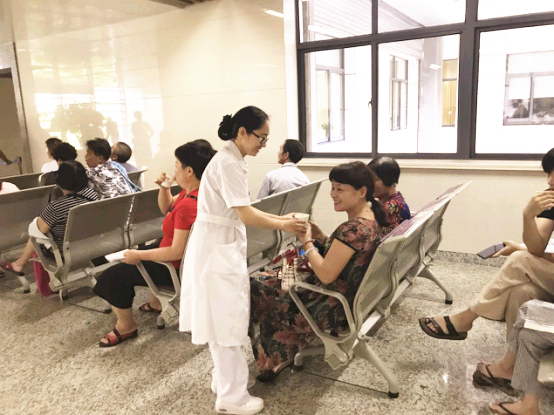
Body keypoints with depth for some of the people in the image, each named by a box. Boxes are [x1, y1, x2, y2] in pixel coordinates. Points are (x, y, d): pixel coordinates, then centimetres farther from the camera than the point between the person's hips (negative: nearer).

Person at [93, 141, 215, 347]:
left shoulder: (188, 205, -33)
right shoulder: (191, 192, -1)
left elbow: (176, 252, -34)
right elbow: (166, 208, 14)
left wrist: (139, 256, -23)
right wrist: (163, 187, -5)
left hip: (175, 267, -10)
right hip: (183, 257, 10)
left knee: (112, 276, -4)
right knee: (137, 251, 34)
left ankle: (126, 326, 15)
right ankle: (156, 302, 45)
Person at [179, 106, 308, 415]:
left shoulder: (233, 161, 12)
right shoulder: (228, 163, -20)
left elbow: (243, 211, 13)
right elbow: (245, 215, -24)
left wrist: (281, 217, 8)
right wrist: (283, 225, -11)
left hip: (226, 245, 10)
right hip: (217, 247, -10)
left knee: (225, 316, 18)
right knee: (226, 318, 0)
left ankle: (225, 378, 34)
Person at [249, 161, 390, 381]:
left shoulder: (353, 229, -30)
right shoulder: (374, 218, 1)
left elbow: (326, 274, -28)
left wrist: (307, 242, -14)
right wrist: (320, 237, 1)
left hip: (338, 309, -9)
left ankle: (275, 361, 37)